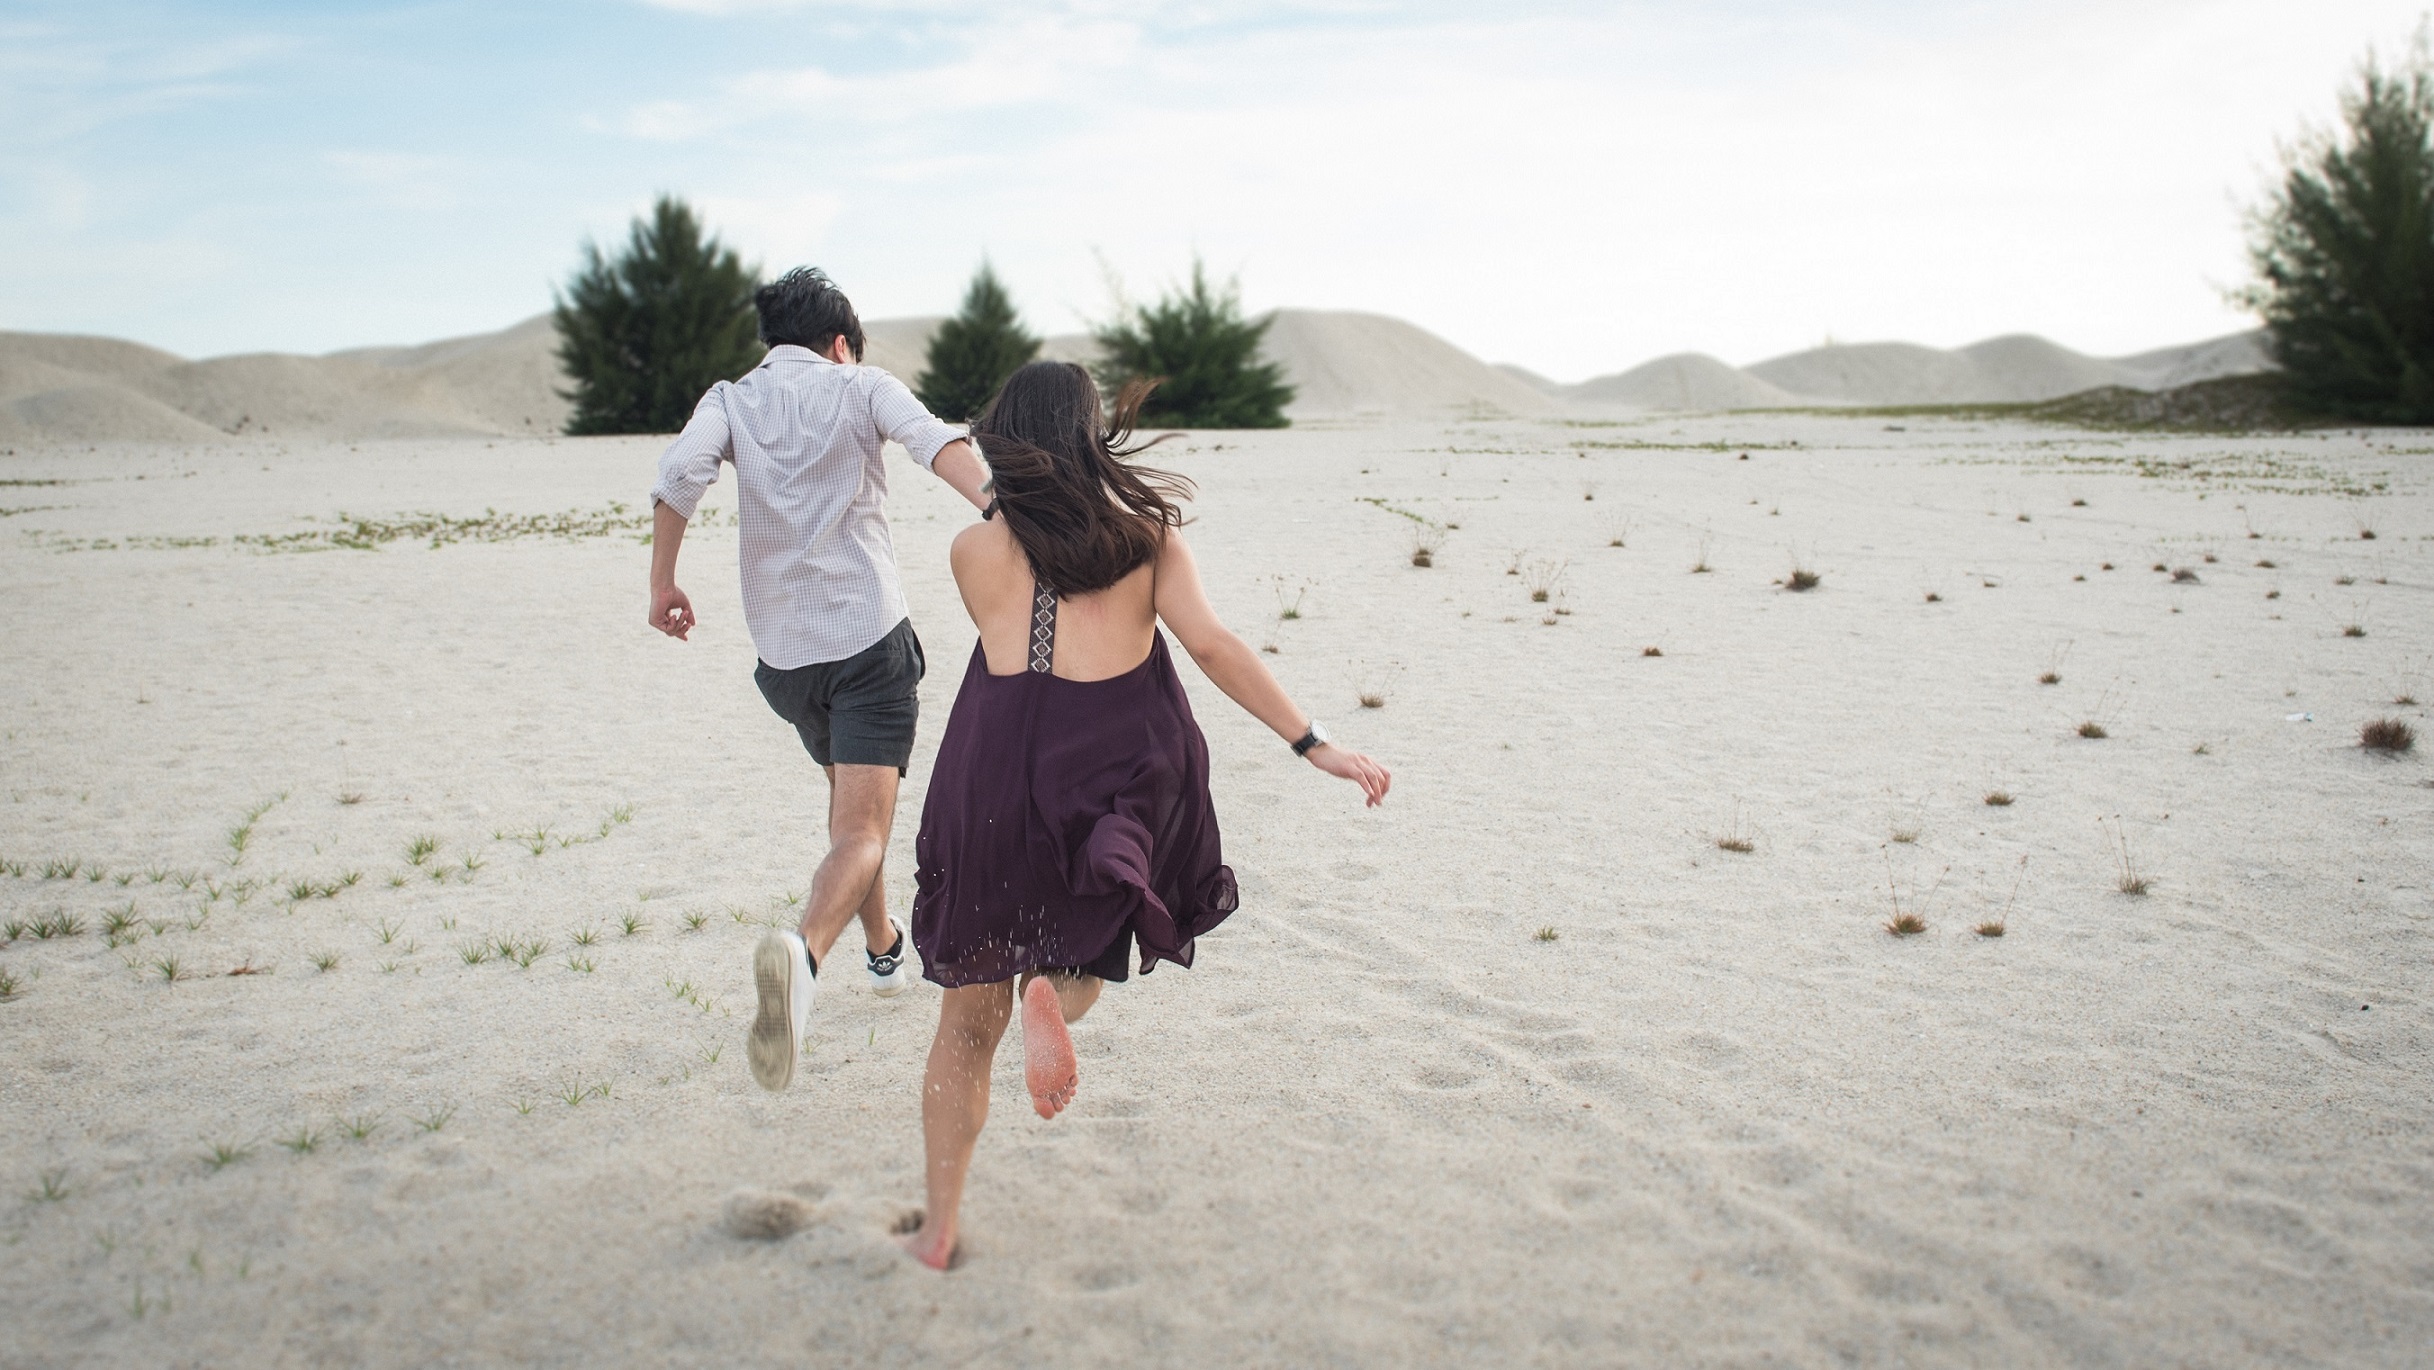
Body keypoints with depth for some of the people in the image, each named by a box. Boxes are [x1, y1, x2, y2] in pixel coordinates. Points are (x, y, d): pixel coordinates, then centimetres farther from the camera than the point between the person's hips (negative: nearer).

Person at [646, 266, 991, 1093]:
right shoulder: (861, 387, 5)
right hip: (872, 637, -4)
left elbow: (680, 474, -10)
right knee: (861, 829, -9)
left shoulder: (730, 400, 9)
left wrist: (663, 583, -3)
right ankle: (804, 953, -37)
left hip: (784, 650, 4)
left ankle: (884, 948, 42)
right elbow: (934, 442, -15)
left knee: (849, 799, 27)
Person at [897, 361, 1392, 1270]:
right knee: (1085, 932, 25)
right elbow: (1210, 644, -3)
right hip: (1119, 766, 0)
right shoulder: (1145, 529, 7)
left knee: (968, 1018, 14)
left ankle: (939, 1227, 17)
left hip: (999, 769, 1)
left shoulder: (975, 548, 8)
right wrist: (1315, 745, -5)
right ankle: (1056, 990, -12)